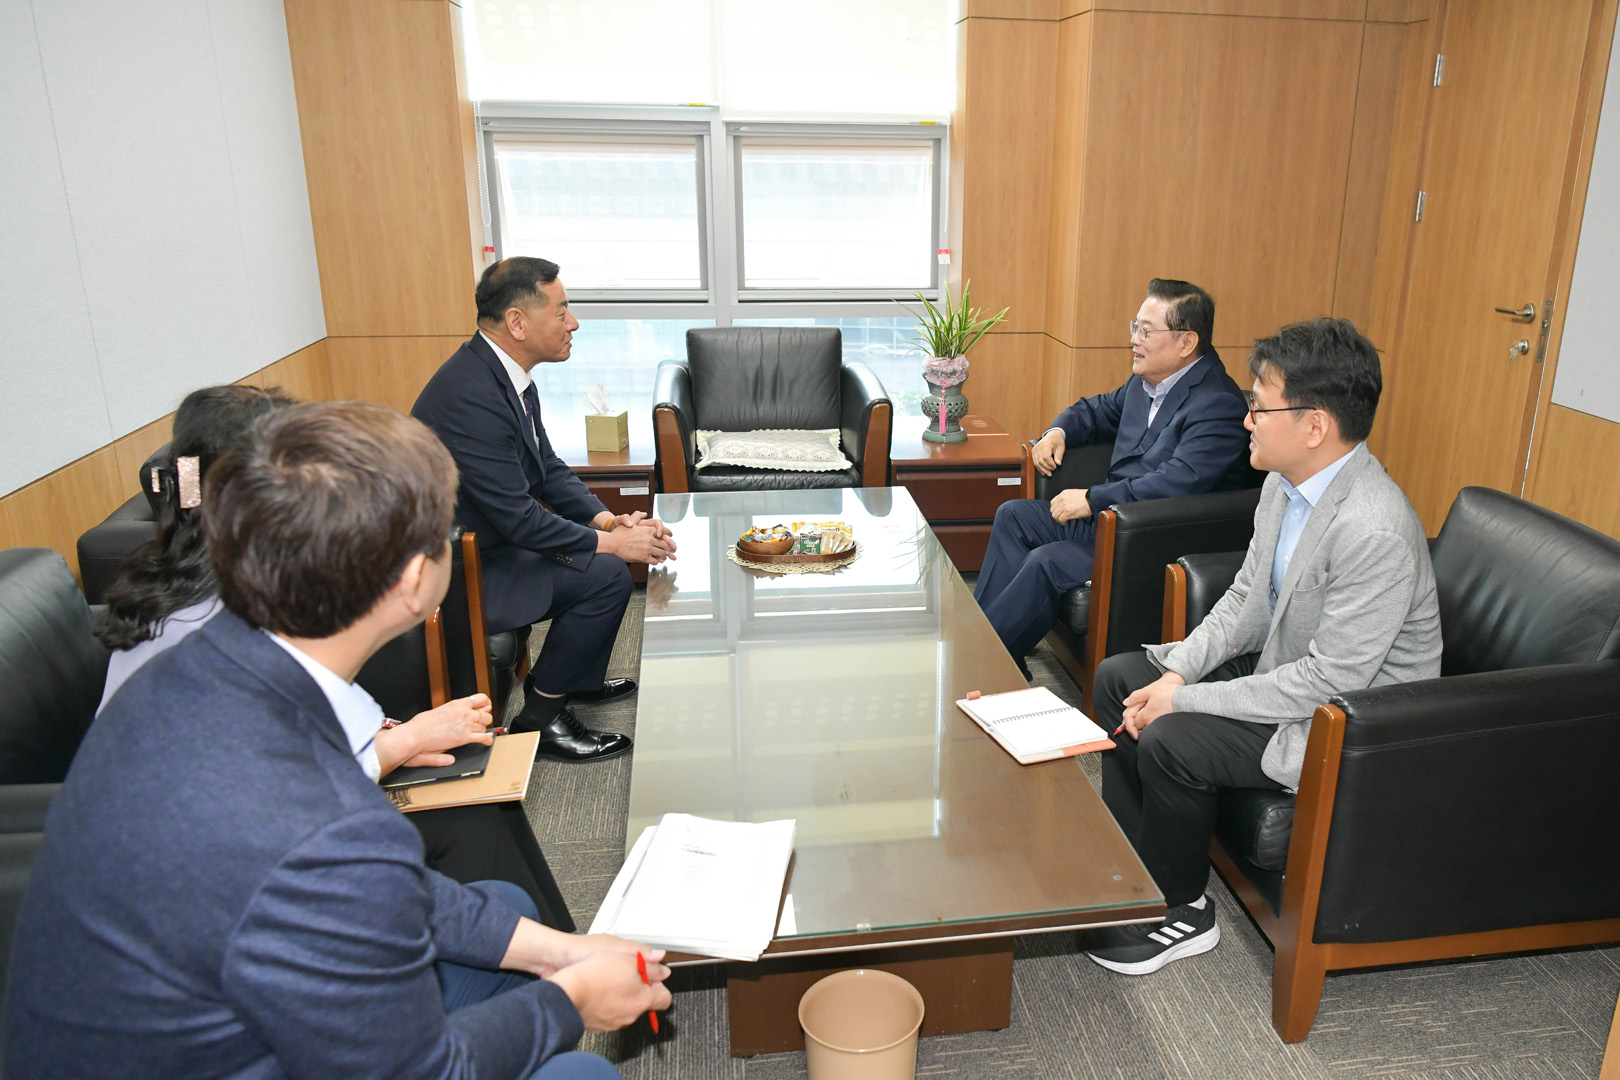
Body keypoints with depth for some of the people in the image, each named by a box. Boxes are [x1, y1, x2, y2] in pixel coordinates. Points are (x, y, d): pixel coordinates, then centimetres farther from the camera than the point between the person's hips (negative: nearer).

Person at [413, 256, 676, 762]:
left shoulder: (505, 375, 2)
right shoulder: (470, 395, -29)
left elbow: (548, 469, 9)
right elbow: (516, 517, -28)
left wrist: (609, 521, -5)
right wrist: (610, 541, -18)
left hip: (487, 540, 10)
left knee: (617, 545, 13)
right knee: (606, 575, -18)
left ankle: (579, 677, 26)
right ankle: (540, 717, -2)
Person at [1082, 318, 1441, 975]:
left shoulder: (1374, 532, -31)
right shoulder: (1286, 482, -2)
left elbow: (1332, 680, -29)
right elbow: (1245, 598, 6)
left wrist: (1187, 700, -24)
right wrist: (1177, 671, -9)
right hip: (1279, 665, 10)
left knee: (1169, 741, -25)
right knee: (1119, 677, 5)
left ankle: (1179, 911, 2)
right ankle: (1131, 861, 18)